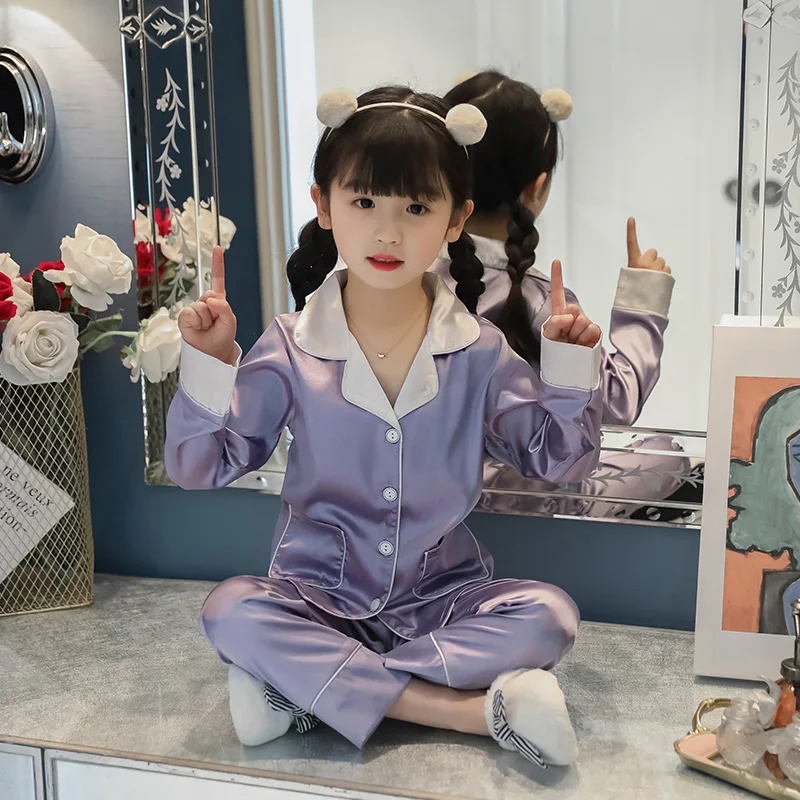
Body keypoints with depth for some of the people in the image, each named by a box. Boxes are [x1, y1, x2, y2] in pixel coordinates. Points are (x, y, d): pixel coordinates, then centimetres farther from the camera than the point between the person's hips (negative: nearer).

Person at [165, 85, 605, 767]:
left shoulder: (478, 352, -3)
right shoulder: (290, 349, -6)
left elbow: (558, 459, 4)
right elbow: (200, 467, -4)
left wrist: (571, 369, -11)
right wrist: (209, 365, -18)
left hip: (441, 599, 1)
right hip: (319, 596, -1)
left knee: (548, 615, -24)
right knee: (231, 612, -29)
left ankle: (310, 687, -23)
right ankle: (475, 709, -29)